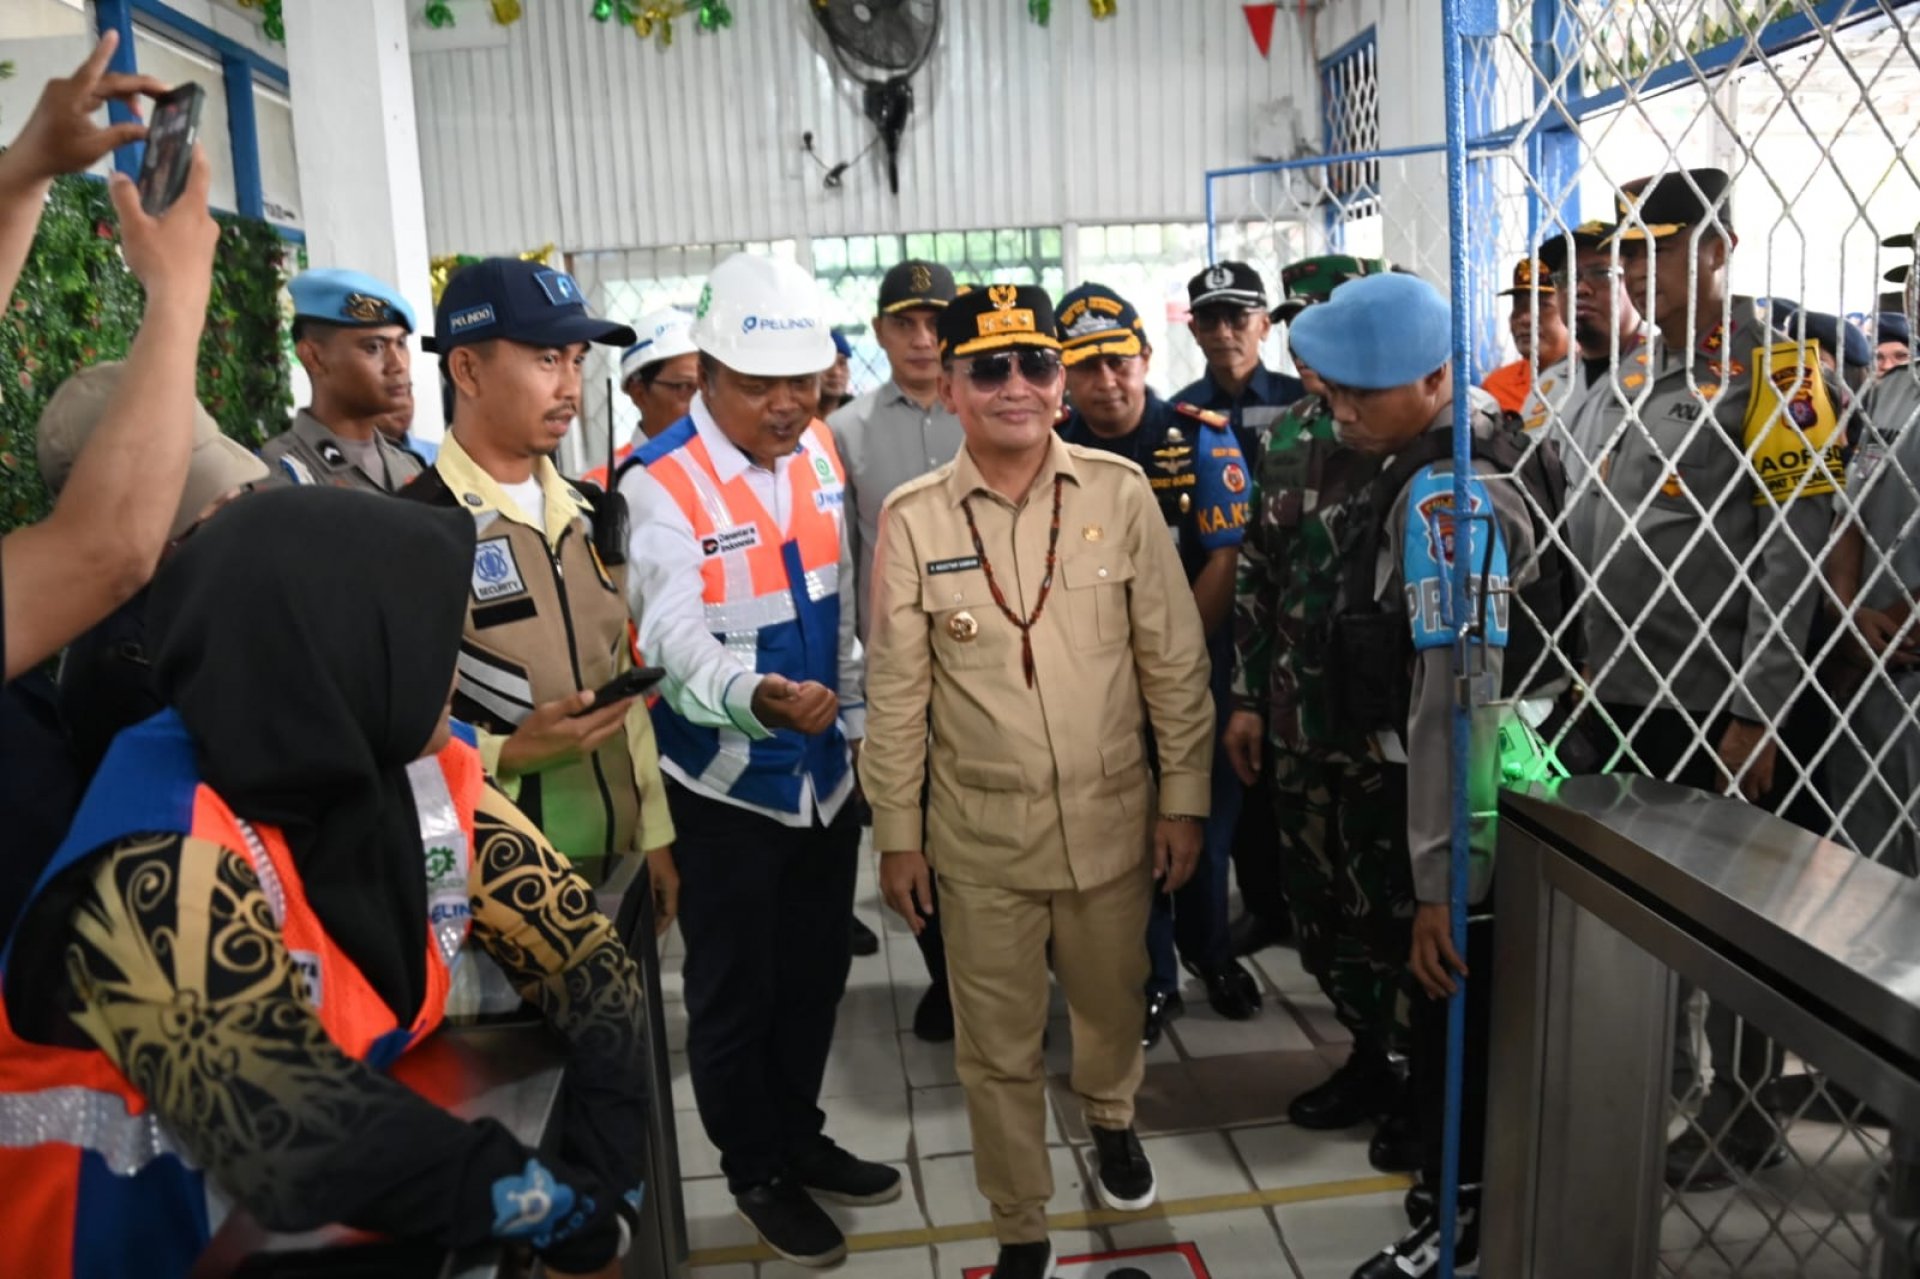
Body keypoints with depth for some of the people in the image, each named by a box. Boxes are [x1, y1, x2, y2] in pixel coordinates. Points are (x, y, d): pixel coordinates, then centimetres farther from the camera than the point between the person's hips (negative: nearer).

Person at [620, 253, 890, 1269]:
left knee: (815, 974, 20)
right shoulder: (659, 482, -18)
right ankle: (757, 1172, 33)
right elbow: (674, 633, -29)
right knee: (735, 991, 11)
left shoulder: (817, 450, 2)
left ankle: (800, 1136, 42)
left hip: (825, 769, 6)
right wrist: (754, 696, -48)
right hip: (726, 785, -6)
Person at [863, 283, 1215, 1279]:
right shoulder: (911, 518, -6)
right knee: (998, 1048, 12)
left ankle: (1110, 1118, 56)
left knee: (1112, 1005, 23)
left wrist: (1184, 798, 0)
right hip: (979, 833, -1)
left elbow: (1174, 661, -1)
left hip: (1111, 820, 1)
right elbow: (896, 692, -1)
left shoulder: (1120, 493, -6)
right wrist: (896, 835, 1)